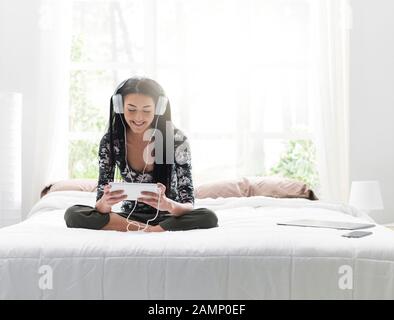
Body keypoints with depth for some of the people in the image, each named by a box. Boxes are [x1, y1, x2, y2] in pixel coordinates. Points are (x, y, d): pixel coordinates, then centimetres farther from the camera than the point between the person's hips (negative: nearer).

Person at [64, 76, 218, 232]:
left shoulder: (176, 140, -16)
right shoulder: (110, 141, -10)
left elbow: (189, 206, -18)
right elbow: (100, 205, -11)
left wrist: (169, 205, -41)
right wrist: (104, 203, -36)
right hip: (129, 216, 2)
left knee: (208, 218, -32)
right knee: (73, 214, -22)